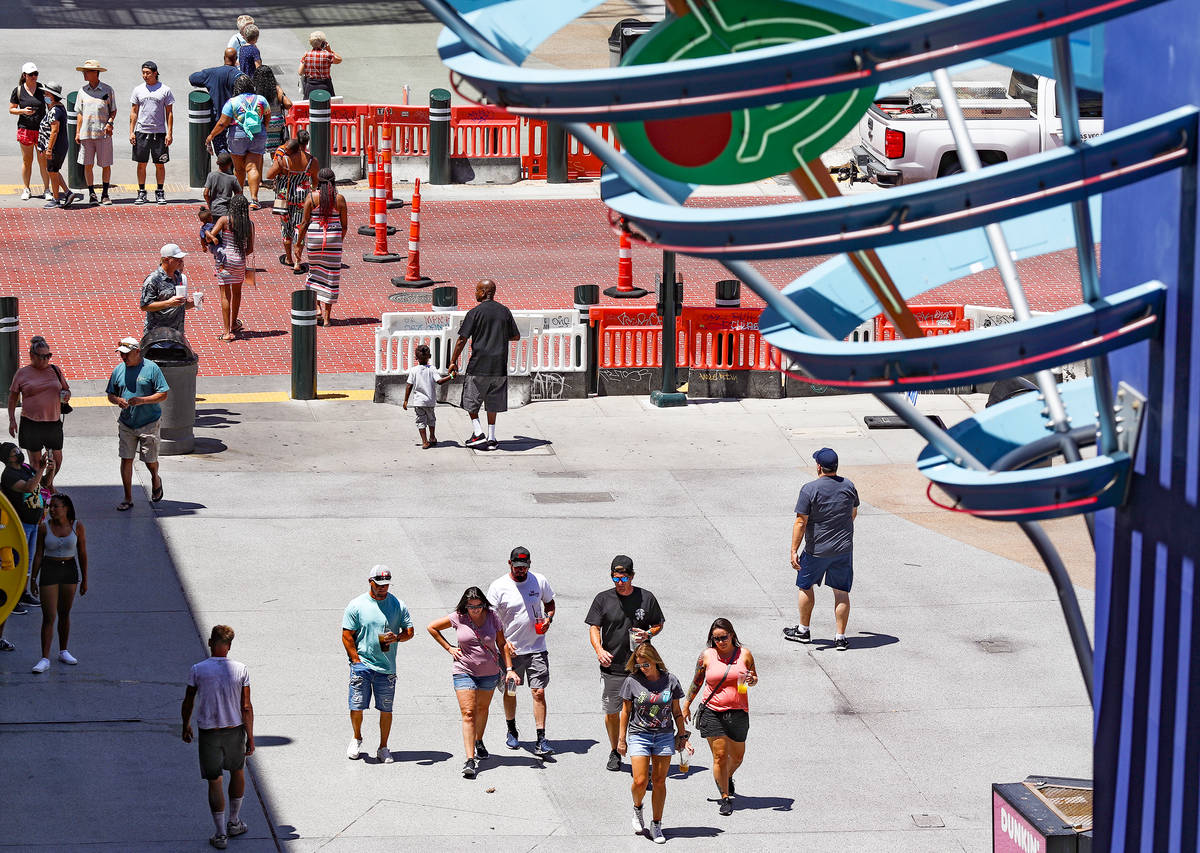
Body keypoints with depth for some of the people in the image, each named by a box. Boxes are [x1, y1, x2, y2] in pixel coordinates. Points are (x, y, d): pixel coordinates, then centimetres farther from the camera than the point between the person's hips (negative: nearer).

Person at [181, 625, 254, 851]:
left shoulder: (198, 670, -11)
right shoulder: (241, 670, -9)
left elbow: (187, 704, -1)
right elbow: (247, 707, -7)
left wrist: (185, 727, 16)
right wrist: (250, 738, 0)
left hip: (208, 732, -1)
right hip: (235, 730, 1)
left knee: (214, 782, 5)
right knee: (237, 772, 24)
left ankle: (221, 834, 7)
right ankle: (234, 822, 33)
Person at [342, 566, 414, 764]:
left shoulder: (398, 606, 5)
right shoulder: (356, 605, -1)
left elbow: (409, 631, 10)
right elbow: (347, 636, 0)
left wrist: (396, 638, -13)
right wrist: (356, 661, -8)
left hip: (387, 667, 2)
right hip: (362, 664, -2)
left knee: (386, 709, 3)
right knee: (356, 707, -3)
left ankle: (383, 748, 16)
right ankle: (357, 738, 23)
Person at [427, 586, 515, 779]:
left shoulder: (492, 617, -7)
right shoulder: (458, 618, -10)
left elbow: (502, 644, 2)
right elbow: (432, 627, 3)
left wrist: (509, 669, -5)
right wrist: (449, 648, -1)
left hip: (489, 673, 2)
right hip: (465, 672, -2)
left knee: (482, 708, 20)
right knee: (468, 713, -12)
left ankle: (478, 743, 47)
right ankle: (470, 760, -18)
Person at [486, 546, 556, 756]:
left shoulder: (540, 581, -1)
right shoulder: (498, 587, -10)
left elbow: (549, 603, 17)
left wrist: (548, 619, -4)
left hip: (536, 648, 1)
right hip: (510, 649, -1)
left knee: (539, 692, -7)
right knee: (510, 692, 13)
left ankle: (541, 741, -6)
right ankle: (512, 731, 36)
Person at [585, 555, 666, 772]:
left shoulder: (646, 598, 3)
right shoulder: (603, 599, 3)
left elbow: (659, 625, 13)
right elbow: (594, 627, 2)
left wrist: (648, 634, -10)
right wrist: (599, 650, -17)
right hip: (611, 667, 1)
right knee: (611, 711, 6)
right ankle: (615, 752, 24)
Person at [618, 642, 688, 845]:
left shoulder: (670, 681, 0)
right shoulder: (632, 682, -3)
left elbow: (677, 712, 9)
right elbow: (625, 711, 4)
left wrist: (683, 736, 9)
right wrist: (622, 739, 4)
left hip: (665, 736, 1)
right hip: (639, 735, -1)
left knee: (660, 782, 3)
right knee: (640, 782, -9)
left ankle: (656, 826, 13)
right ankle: (637, 809, 23)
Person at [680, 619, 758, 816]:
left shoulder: (744, 654, 1)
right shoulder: (707, 656, 0)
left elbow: (755, 677, 12)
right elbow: (697, 682, 11)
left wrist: (752, 680, -12)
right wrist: (686, 705, 14)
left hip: (738, 713, 2)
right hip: (712, 713, -1)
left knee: (737, 756, 13)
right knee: (720, 755, -6)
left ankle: (727, 778, 45)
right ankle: (725, 797, 4)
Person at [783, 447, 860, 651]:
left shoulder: (809, 489, -14)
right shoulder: (848, 486, 0)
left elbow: (801, 522, -16)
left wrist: (794, 550, -13)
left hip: (817, 550, -3)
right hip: (844, 549, 3)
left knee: (806, 587, 17)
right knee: (841, 592, 7)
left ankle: (803, 630, 27)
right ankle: (840, 636, 5)